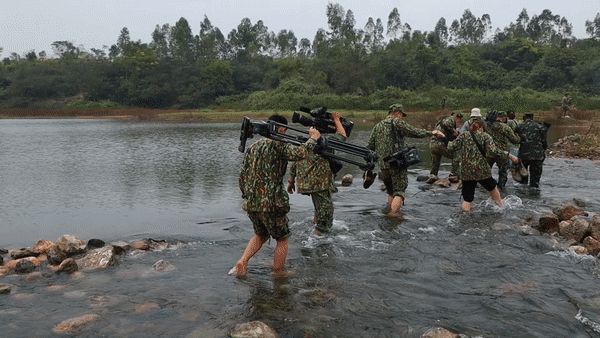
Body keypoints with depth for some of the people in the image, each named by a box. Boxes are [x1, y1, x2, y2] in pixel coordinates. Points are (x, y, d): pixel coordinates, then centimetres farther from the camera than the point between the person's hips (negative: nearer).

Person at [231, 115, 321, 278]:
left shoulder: (252, 147, 13)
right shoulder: (278, 145, -8)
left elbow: (242, 176, 15)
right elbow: (299, 153, -25)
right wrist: (313, 138, -9)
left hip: (250, 203, 7)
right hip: (271, 203, -7)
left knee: (260, 235, 29)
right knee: (282, 240, 14)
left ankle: (241, 263, 15)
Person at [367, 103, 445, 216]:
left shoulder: (377, 126, 14)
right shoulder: (397, 122, -4)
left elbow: (370, 147, 13)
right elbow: (414, 132, -10)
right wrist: (431, 133, -2)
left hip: (382, 166, 6)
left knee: (391, 192, 19)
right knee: (399, 191, -3)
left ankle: (390, 211, 22)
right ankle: (394, 213, -14)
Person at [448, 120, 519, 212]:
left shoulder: (463, 136, 3)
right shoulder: (485, 136, 0)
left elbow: (451, 147, -4)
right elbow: (493, 151, -14)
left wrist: (449, 143, 18)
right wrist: (510, 156, -9)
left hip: (466, 172, 0)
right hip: (482, 170, 0)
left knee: (467, 199, 5)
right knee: (492, 187, 28)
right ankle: (501, 206, 46)